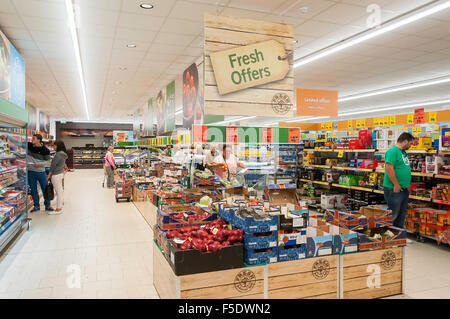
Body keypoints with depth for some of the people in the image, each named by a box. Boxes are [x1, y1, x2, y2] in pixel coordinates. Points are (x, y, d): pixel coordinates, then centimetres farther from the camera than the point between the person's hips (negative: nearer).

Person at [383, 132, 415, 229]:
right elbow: (389, 168, -24)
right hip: (394, 189, -10)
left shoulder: (403, 152, 16)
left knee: (402, 214, 17)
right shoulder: (393, 151, -15)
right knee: (393, 215, -2)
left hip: (404, 189, 10)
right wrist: (396, 185, -20)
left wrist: (406, 185, 17)